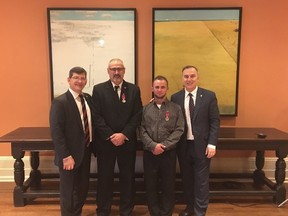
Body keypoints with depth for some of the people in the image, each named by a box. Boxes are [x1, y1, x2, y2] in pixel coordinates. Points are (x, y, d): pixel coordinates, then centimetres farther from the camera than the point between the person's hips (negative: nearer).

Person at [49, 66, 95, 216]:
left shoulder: (88, 98, 5)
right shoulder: (60, 102, -15)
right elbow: (56, 132, -19)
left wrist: (91, 146, 2)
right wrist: (66, 156, -21)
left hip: (86, 152, 7)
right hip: (70, 156, -6)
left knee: (83, 189, 20)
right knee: (68, 192, 12)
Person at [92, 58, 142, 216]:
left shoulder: (134, 89, 4)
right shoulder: (98, 89, 1)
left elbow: (137, 115, -2)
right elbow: (96, 116, -6)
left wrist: (124, 134, -12)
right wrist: (110, 136, -14)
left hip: (127, 141, 1)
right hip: (105, 142, -1)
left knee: (127, 178, 11)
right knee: (104, 178, 10)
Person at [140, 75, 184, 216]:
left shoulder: (176, 108, 2)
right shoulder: (145, 109, 4)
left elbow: (179, 130, -5)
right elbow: (142, 130, -2)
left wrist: (164, 145, -14)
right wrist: (153, 145, -15)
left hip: (169, 152, 0)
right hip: (149, 153, 1)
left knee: (168, 185, 9)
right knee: (150, 185, 10)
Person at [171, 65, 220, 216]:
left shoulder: (209, 96, -3)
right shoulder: (175, 97, 2)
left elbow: (215, 121, -4)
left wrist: (212, 144, -9)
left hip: (202, 145, -2)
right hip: (183, 146, 2)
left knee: (201, 180, 7)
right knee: (186, 179, 15)